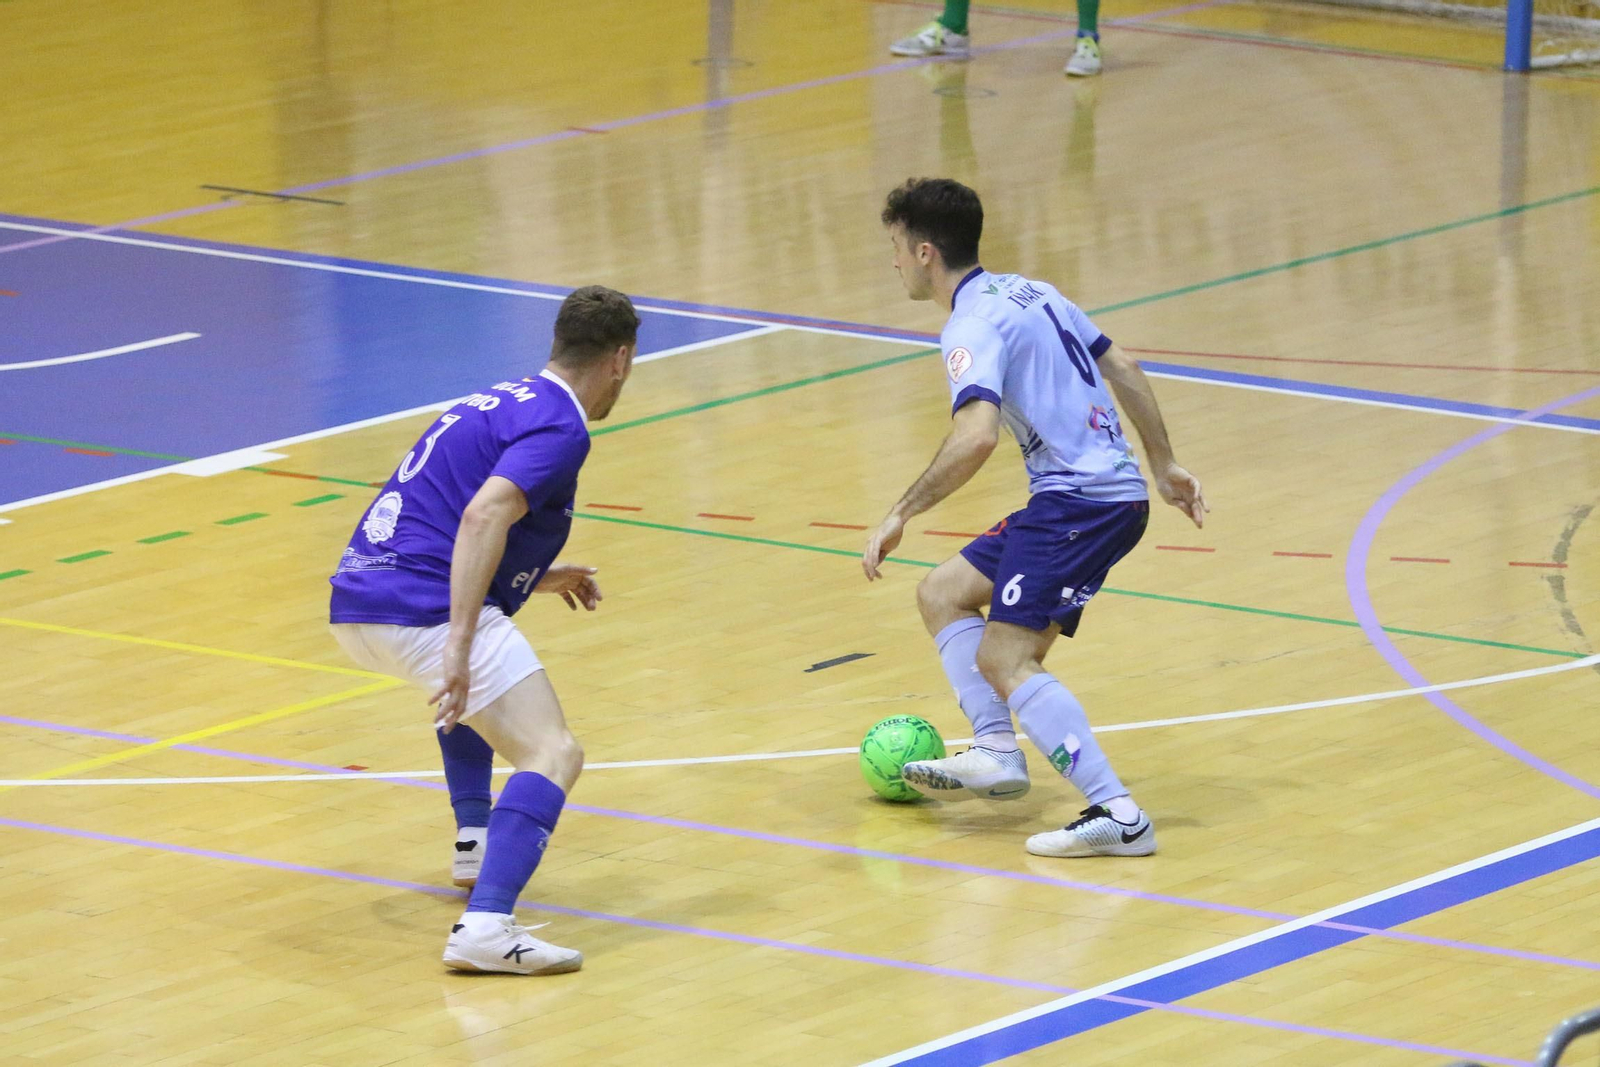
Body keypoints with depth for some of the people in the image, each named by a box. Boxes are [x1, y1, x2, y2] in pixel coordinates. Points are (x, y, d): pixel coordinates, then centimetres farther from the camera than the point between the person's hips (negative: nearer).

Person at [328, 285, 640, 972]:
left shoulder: (503, 401, 23)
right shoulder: (559, 427, -5)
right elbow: (483, 515, -23)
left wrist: (537, 578, 45)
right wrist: (459, 641, -29)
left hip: (355, 600, 9)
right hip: (423, 608, -9)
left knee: (467, 691, 39)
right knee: (552, 755, -13)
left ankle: (476, 843, 31)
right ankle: (486, 926, -31)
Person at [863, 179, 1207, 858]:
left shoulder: (972, 327, -13)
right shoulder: (1028, 293, 16)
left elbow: (976, 436, -28)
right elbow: (1122, 369, 22)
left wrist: (901, 514, -22)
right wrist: (1164, 466, 29)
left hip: (1082, 498, -10)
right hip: (1116, 486, 10)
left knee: (1004, 660, -15)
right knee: (942, 592, 16)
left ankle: (1117, 816, -23)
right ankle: (997, 751, 5)